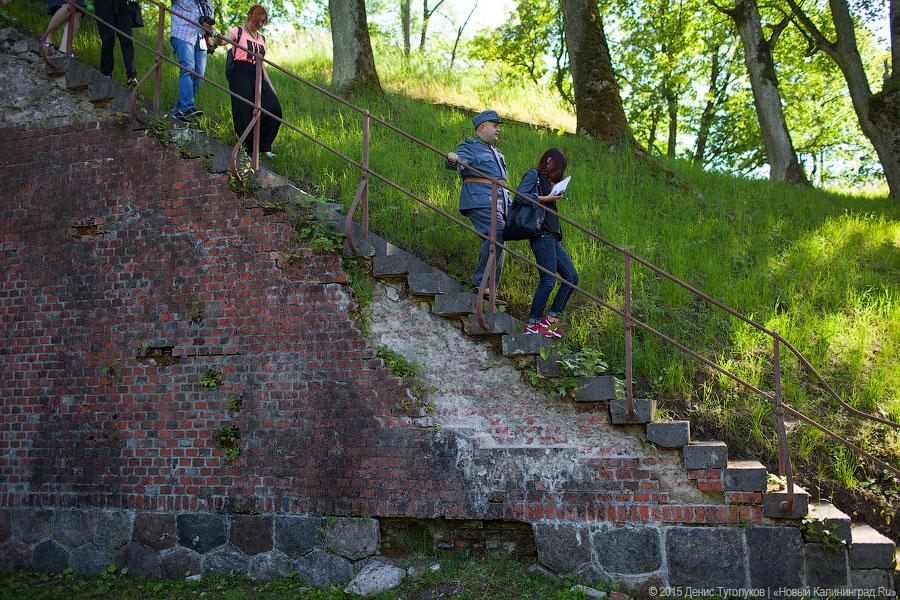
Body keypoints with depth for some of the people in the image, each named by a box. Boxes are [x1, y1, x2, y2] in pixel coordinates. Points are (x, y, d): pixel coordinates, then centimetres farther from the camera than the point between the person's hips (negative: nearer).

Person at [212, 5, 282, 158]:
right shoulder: (237, 31, 3)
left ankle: (263, 146, 4)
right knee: (244, 113, -10)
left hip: (257, 76, 6)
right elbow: (221, 41, -16)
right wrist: (218, 38, -41)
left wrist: (271, 86, 17)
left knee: (274, 108, -9)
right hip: (240, 74, -6)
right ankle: (247, 150, 3)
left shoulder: (262, 38, 21)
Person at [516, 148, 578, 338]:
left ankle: (551, 319, 7)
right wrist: (544, 198, -14)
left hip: (552, 238, 10)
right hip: (541, 235, -10)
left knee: (572, 277, 5)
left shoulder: (547, 181, 25)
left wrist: (554, 197, 10)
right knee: (548, 281, -12)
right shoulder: (533, 175, 0)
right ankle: (532, 324, -4)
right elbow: (519, 195, -15)